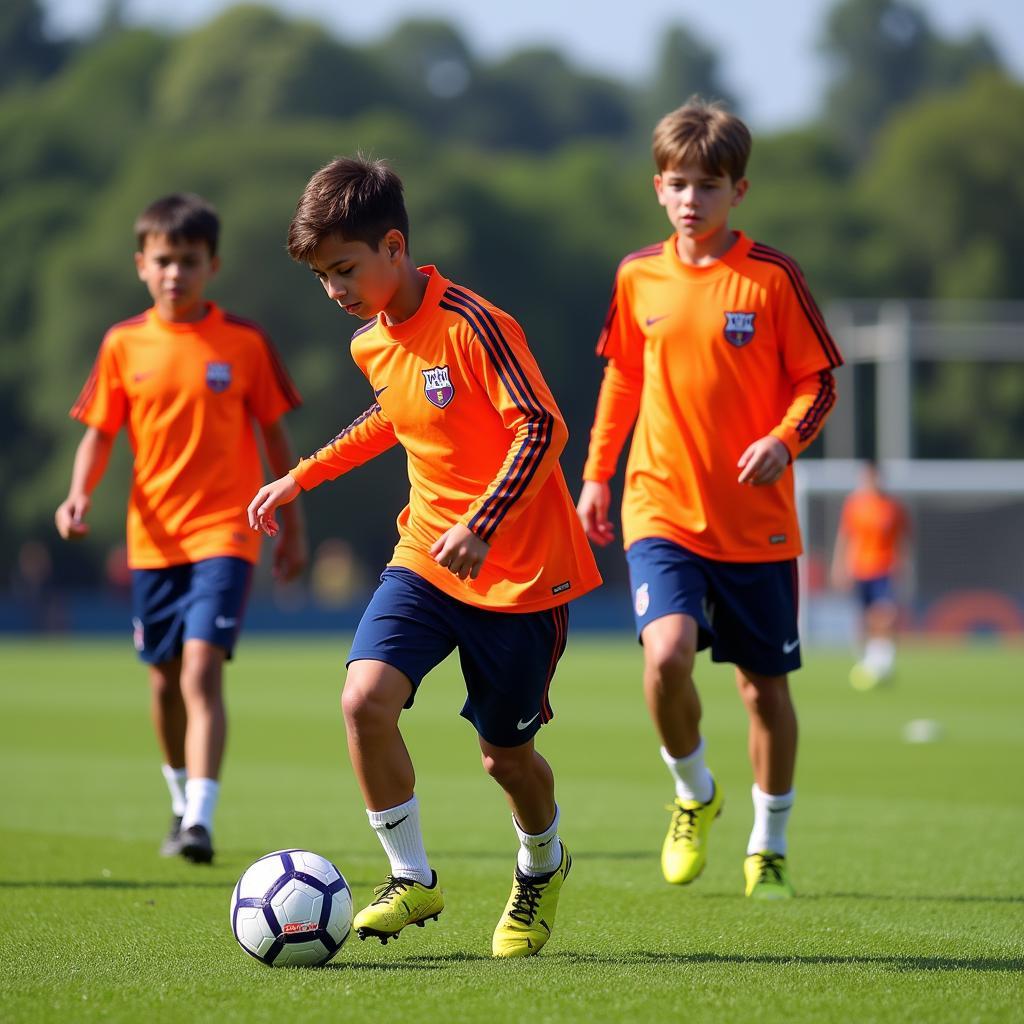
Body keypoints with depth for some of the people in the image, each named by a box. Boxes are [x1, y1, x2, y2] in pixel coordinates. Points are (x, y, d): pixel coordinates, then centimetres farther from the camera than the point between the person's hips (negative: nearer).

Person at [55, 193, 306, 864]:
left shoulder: (244, 343, -2)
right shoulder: (124, 345, 3)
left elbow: (274, 433, 6)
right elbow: (100, 431, 7)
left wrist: (294, 525, 9)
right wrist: (81, 495, -11)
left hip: (224, 533, -3)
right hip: (154, 537, 3)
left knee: (202, 668, -19)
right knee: (165, 679, 14)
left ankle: (201, 821, -25)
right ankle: (183, 802, 35)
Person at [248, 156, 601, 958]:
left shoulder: (472, 325, -20)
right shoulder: (371, 344, 5)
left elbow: (542, 427, -23)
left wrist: (482, 527, -31)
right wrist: (303, 476, 24)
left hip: (520, 572, -6)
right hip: (425, 556, 6)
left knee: (506, 752, 6)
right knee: (365, 697, -18)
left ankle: (542, 868, 39)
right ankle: (412, 878, -2)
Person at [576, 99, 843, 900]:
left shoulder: (773, 278, -6)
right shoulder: (639, 277, 3)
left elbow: (818, 382, -1)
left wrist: (784, 440, -20)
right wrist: (597, 473, 14)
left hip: (756, 519, -1)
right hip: (661, 510, 1)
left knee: (765, 683, 7)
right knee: (667, 653, -21)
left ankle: (769, 844, 26)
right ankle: (694, 793, 6)